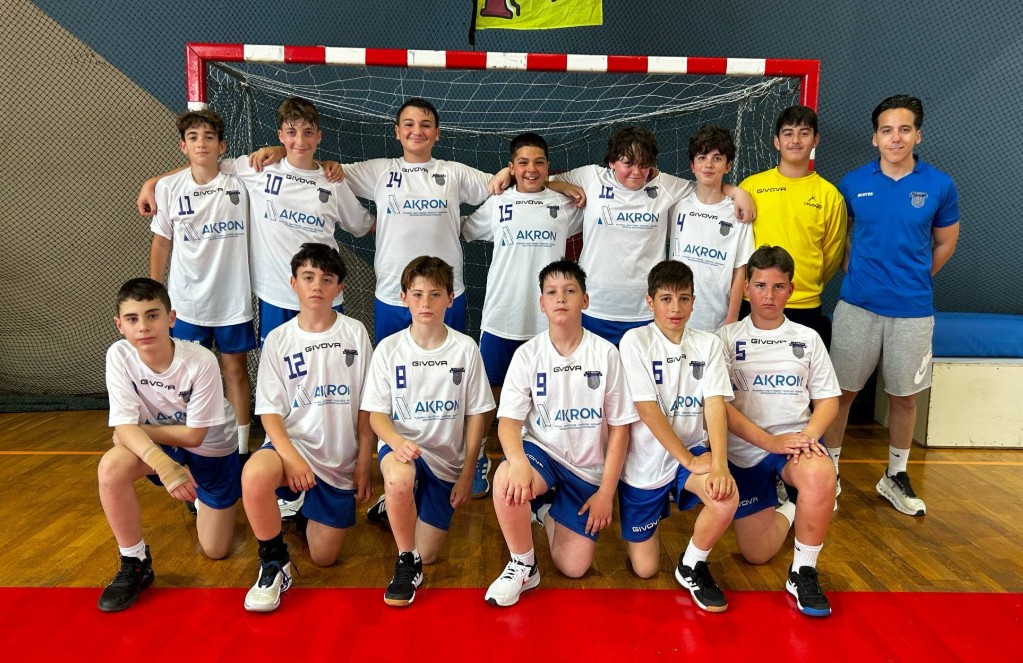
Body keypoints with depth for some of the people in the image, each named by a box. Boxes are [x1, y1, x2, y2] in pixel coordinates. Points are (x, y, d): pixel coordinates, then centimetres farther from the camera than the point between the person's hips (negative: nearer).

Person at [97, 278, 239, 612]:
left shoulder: (201, 362, -32)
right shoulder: (119, 356, -22)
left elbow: (194, 435, -23)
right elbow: (124, 427, -26)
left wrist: (137, 429, -18)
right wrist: (161, 462, -43)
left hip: (212, 448, -2)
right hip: (158, 444, 2)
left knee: (214, 550, 2)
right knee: (111, 467, -32)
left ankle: (199, 498, 36)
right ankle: (135, 564, -10)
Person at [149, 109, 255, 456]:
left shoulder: (239, 182, -5)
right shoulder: (168, 187, -2)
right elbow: (161, 243, 6)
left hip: (233, 299, -1)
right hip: (186, 300, 1)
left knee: (235, 369, 8)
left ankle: (241, 446, 21)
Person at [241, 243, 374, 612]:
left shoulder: (355, 334, -1)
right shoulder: (278, 340, -2)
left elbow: (366, 407, 2)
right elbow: (269, 412, -5)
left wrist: (364, 465, -1)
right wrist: (291, 457, -22)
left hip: (340, 458, 1)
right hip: (292, 442, -1)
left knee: (324, 557, 1)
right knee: (255, 475, -37)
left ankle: (305, 509, 35)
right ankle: (275, 564, -10)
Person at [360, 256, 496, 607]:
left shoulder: (465, 349, -5)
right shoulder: (389, 348, -5)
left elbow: (475, 415, 1)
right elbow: (377, 414, -4)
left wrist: (467, 474, -2)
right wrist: (397, 441, -27)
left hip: (446, 459, 2)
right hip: (401, 446, -1)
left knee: (426, 555, 1)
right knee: (399, 479, -39)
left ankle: (397, 507, 34)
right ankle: (406, 564, -13)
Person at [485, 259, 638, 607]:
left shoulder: (606, 354, -6)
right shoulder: (527, 354, -6)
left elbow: (619, 427, -3)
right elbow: (509, 420, -13)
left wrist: (606, 492, -6)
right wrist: (518, 461, -35)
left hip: (587, 470, 1)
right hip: (541, 453, -1)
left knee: (573, 567, -6)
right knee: (507, 479, -36)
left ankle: (549, 512, 27)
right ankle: (523, 566, -9)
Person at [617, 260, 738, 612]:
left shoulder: (709, 344, -1)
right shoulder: (635, 340, -12)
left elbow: (715, 405, -12)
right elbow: (647, 411, -18)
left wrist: (719, 464, -27)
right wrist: (690, 461, -19)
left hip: (692, 451, 2)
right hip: (644, 462, -2)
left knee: (727, 498, -31)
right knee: (644, 569, 3)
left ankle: (692, 566, 0)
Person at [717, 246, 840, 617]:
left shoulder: (808, 338, 10)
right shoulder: (727, 338, 1)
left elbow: (828, 399, 8)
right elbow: (719, 404, -7)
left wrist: (809, 435, -14)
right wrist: (769, 440, -19)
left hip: (795, 441, 1)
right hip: (744, 449, -1)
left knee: (821, 475, -36)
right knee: (756, 554, -2)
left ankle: (803, 573, -15)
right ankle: (786, 509, 32)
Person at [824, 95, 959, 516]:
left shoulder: (939, 186, -3)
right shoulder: (853, 183, -1)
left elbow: (945, 244, 11)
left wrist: (912, 279, 12)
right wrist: (854, 273, 5)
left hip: (913, 310, 0)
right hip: (857, 306, 0)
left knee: (904, 396, 12)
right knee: (842, 390, 7)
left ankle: (896, 477, 31)